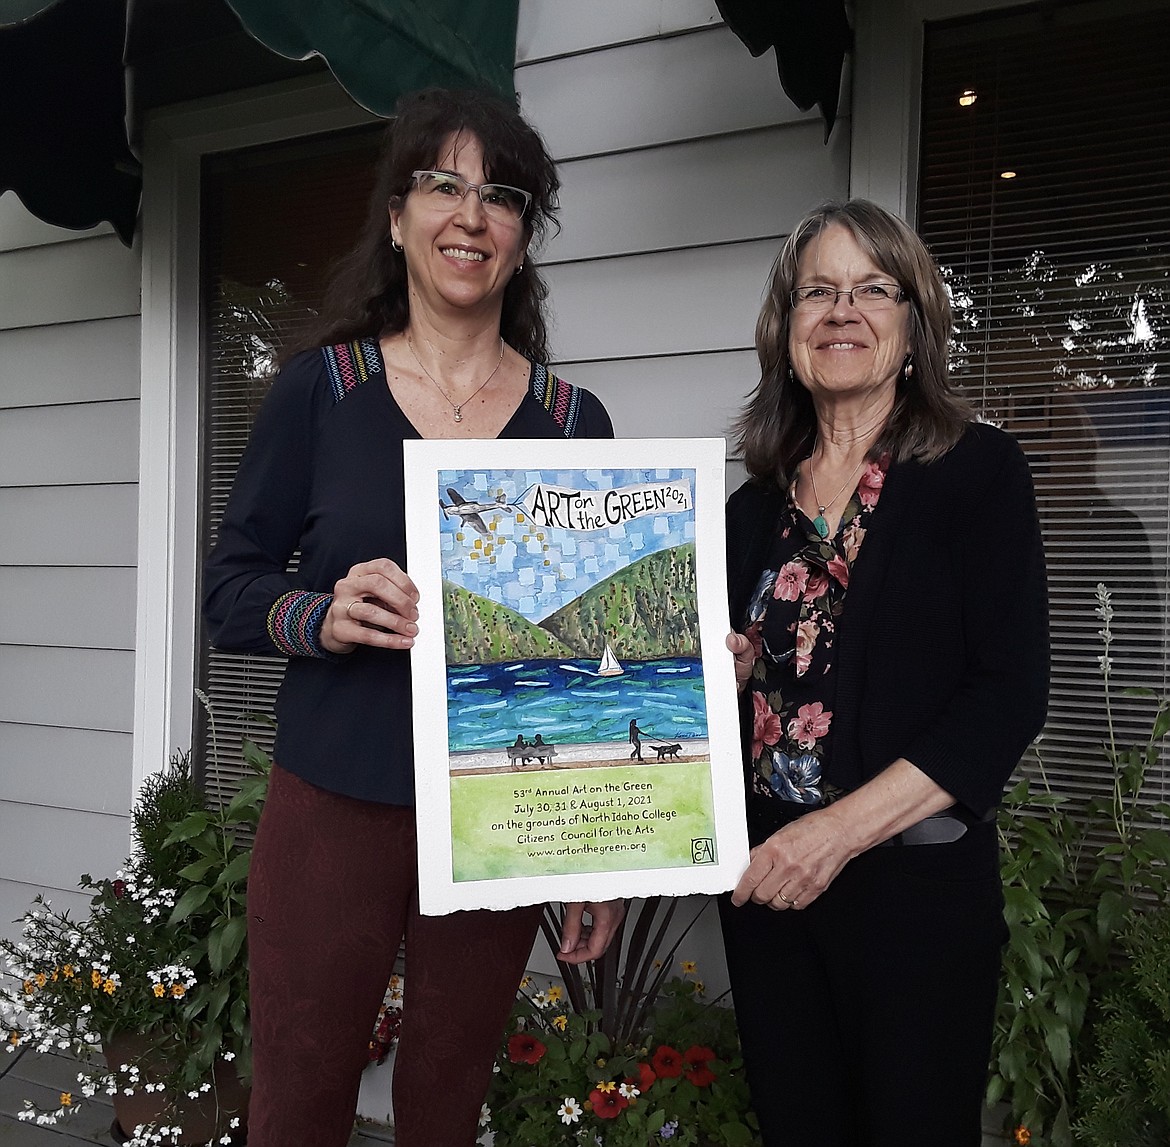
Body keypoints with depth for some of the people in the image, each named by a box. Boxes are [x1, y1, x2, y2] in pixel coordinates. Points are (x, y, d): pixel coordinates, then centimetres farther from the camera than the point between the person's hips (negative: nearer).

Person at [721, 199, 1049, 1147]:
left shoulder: (978, 471, -5)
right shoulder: (758, 506, 8)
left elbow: (1010, 695, -12)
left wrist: (840, 830, -19)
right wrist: (722, 671, -8)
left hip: (918, 883, -4)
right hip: (766, 880, 4)